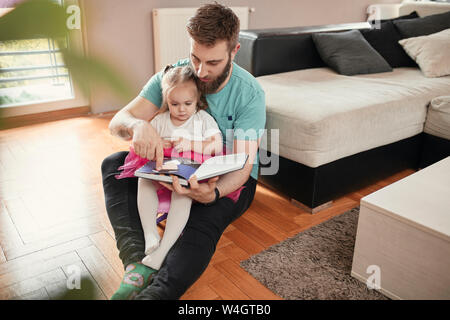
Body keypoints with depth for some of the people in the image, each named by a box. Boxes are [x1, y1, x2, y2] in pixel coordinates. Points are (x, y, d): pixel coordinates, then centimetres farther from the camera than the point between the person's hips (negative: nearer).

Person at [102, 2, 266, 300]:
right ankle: (138, 261, -32)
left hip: (229, 180, -4)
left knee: (205, 221, -37)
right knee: (114, 164, -15)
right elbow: (117, 123, -15)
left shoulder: (250, 93, -20)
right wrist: (138, 125, -42)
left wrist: (213, 193, -47)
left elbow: (241, 165, -24)